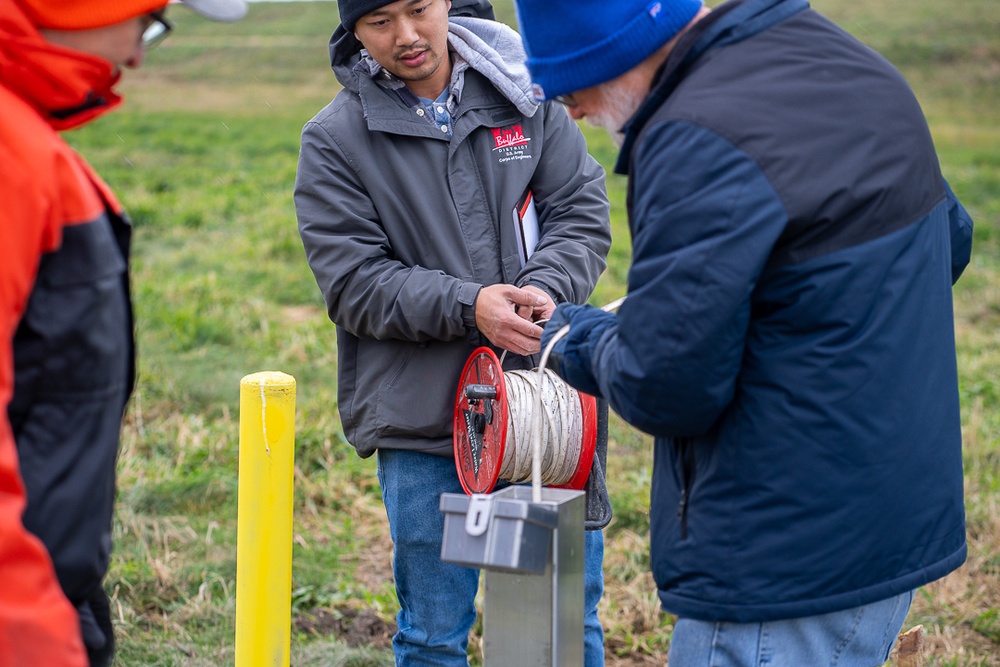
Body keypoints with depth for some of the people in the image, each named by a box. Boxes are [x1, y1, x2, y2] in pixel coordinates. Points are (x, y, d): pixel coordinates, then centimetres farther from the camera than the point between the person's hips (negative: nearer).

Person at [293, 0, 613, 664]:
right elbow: (352, 283, -8)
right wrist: (467, 306, -22)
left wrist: (546, 288, -18)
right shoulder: (334, 140, -1)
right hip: (422, 424, -2)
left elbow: (581, 213, 4)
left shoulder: (527, 97, 6)